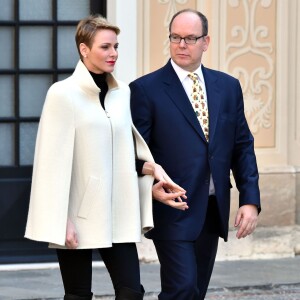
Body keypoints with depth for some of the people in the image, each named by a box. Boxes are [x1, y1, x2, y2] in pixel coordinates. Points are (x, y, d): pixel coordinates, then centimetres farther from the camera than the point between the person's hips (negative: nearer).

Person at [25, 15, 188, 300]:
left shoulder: (122, 92, 8)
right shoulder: (63, 94, -8)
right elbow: (55, 161, -10)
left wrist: (151, 168, -2)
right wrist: (61, 221, -13)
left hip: (117, 214, 5)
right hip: (79, 214, -5)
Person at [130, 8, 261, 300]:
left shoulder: (228, 87, 10)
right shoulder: (145, 89, -4)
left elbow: (242, 147, 11)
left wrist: (250, 199, 0)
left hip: (213, 211, 5)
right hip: (172, 212, -5)